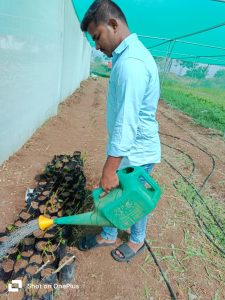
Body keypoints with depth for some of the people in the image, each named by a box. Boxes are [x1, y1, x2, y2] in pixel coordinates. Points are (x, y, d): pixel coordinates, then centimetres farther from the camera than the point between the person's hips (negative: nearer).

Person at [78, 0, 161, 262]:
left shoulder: (130, 62, -24)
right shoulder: (131, 54, 9)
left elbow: (127, 121, -29)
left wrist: (109, 169, -24)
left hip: (135, 152, -9)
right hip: (128, 145, 9)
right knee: (112, 193, 20)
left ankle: (137, 241, 44)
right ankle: (108, 235, 45)